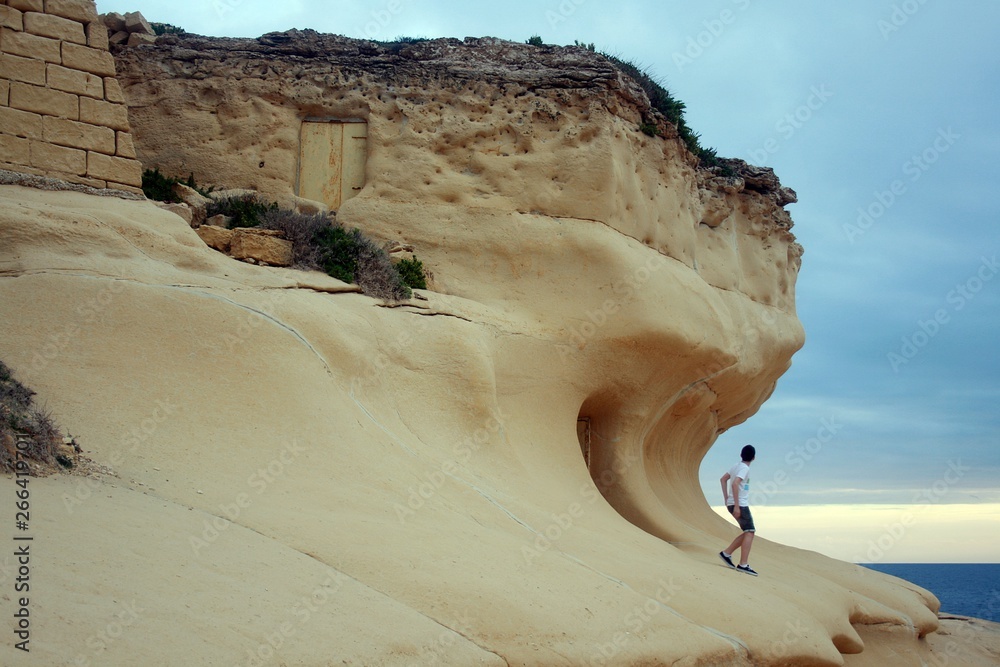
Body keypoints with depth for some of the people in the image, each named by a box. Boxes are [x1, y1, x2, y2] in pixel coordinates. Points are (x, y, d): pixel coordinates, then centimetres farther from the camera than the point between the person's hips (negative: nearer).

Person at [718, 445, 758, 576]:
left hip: (733, 504, 9)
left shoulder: (736, 466, 14)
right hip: (740, 505, -9)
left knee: (748, 532, 14)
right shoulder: (745, 468, -12)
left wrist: (727, 499, 20)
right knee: (750, 532, -10)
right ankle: (743, 564, -15)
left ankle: (727, 553, 12)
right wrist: (736, 505, -26)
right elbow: (735, 484, -25)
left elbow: (723, 479, 23)